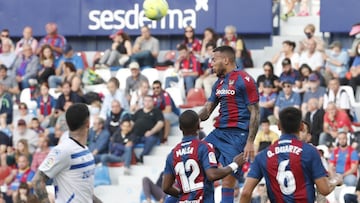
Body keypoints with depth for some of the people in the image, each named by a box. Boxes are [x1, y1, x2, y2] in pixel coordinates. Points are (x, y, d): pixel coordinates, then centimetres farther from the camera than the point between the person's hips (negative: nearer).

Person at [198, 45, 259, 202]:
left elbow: (255, 113, -11)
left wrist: (250, 142, -17)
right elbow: (207, 110, 19)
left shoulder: (244, 80, -8)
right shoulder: (219, 83, 17)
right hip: (218, 132, 8)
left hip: (237, 135, -8)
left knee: (228, 179, -9)